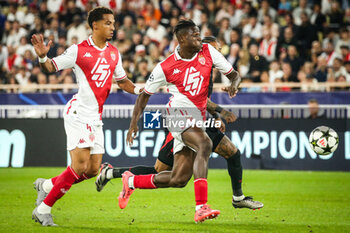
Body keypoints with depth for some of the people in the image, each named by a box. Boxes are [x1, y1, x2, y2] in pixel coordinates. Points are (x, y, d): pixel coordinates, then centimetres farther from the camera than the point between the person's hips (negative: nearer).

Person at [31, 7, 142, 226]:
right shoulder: (79, 50, -6)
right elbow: (51, 67, -3)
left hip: (96, 118, 7)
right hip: (79, 113, -7)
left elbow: (122, 80, 24)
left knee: (93, 170, 4)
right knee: (80, 166, -16)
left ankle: (46, 185, 24)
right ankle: (43, 209, -6)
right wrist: (42, 56, -25)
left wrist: (139, 89, 6)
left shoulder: (114, 53, 12)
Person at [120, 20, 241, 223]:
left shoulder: (208, 51, 4)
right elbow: (145, 94, 8)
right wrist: (134, 123, -1)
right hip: (180, 112, -6)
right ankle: (201, 207, -43)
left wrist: (234, 84, -16)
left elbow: (233, 74, 8)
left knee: (179, 179, 5)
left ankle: (131, 181, 31)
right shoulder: (165, 67, -4)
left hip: (197, 118, 6)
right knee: (205, 144, -35)